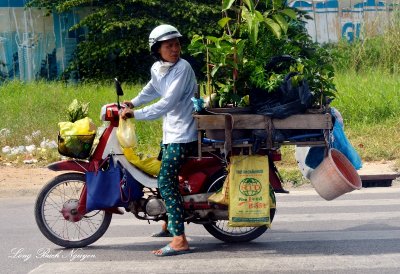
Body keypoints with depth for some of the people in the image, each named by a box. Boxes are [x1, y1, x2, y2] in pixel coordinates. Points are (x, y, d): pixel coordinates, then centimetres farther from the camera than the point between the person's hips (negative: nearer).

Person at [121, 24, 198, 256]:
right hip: (171, 132, 9)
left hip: (183, 134, -9)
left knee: (166, 182, -18)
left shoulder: (183, 68, -17)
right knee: (167, 176, 24)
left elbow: (168, 102, -25)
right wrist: (133, 102, 24)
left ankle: (179, 240, -23)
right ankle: (172, 222, 43)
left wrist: (136, 114, -25)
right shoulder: (157, 69, 8)